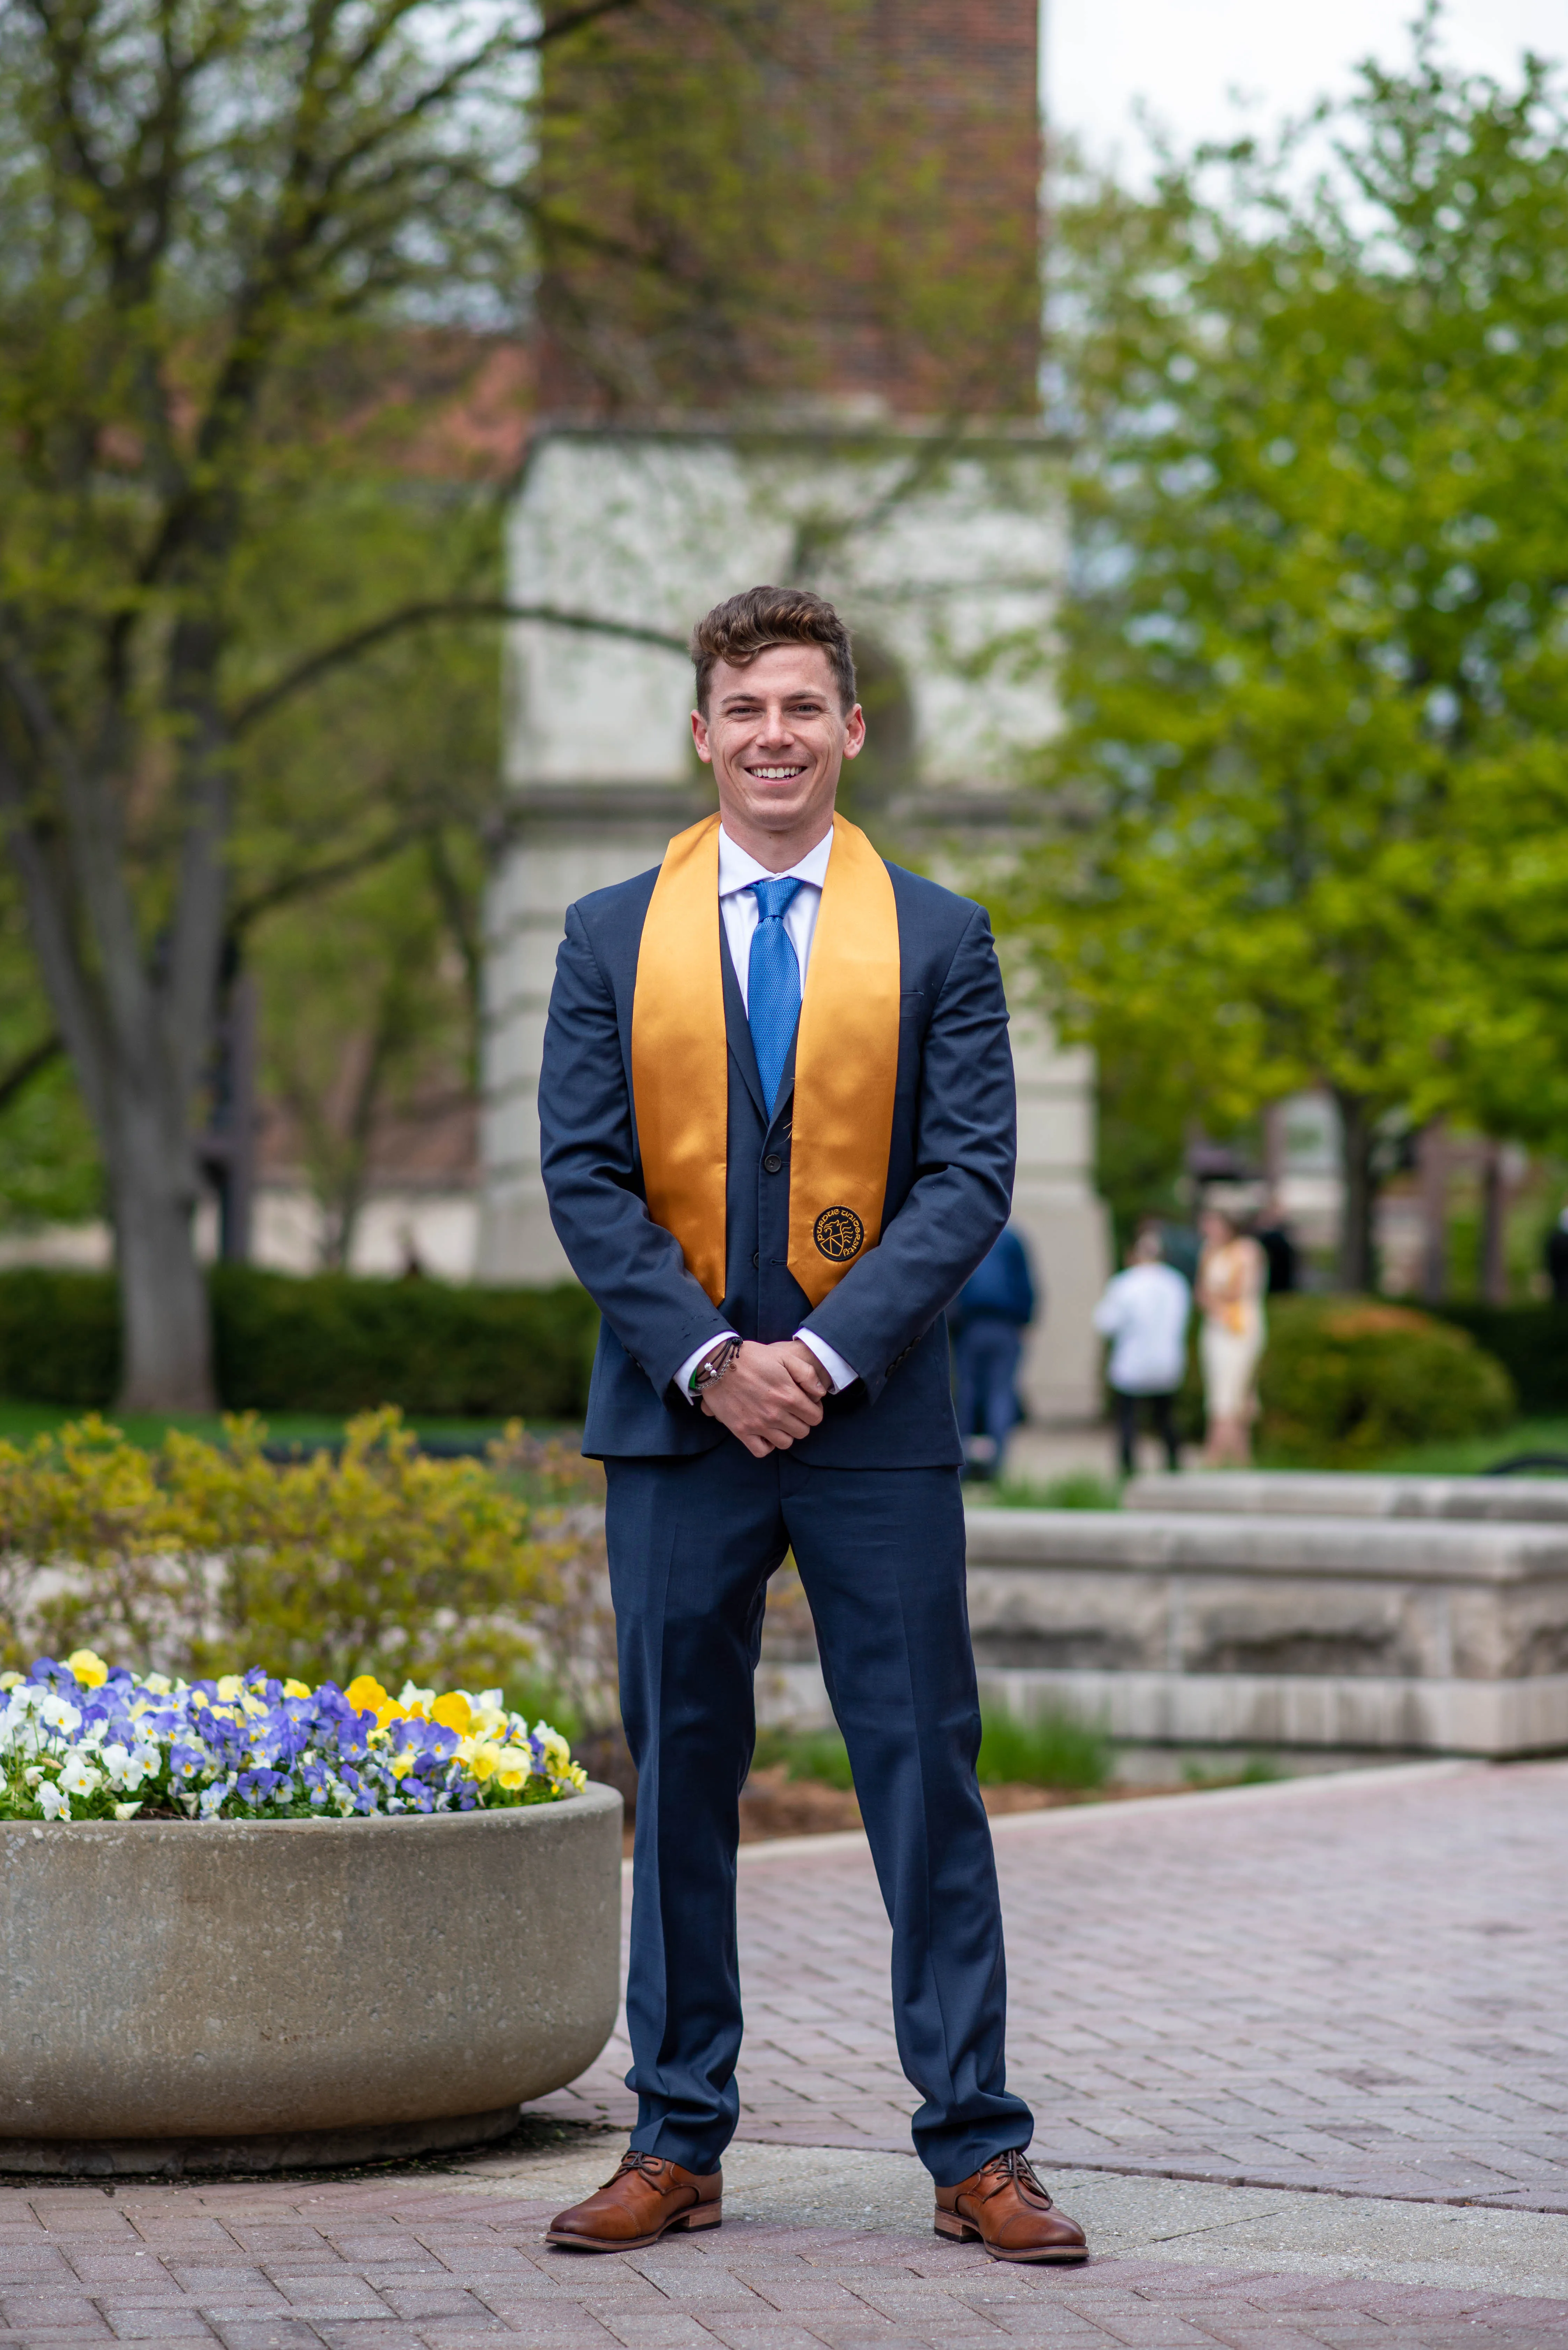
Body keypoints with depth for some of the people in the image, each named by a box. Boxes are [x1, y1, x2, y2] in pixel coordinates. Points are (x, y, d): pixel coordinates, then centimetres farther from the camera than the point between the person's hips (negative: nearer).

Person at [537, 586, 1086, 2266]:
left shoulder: (939, 943, 5)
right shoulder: (611, 941, 8)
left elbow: (970, 1177, -2)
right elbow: (584, 1176, 2)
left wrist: (826, 1352, -13)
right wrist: (707, 1356, -10)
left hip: (877, 1425, -1)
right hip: (676, 1422, 1)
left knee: (924, 1777, -1)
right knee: (678, 1781, 6)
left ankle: (976, 2154, 4)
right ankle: (677, 2143, 14)